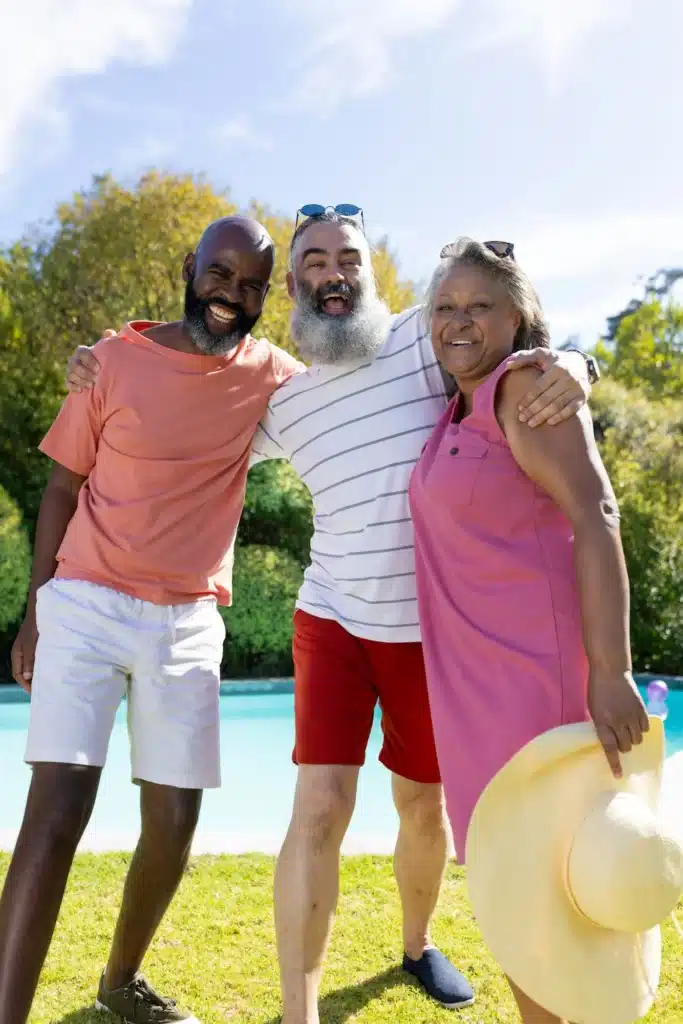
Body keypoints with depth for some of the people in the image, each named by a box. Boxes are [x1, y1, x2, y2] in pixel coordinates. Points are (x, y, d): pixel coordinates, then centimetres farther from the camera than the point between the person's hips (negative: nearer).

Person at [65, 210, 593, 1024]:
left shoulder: (425, 337, -5)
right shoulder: (282, 401, 4)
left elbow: (526, 347, -7)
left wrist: (571, 366, -31)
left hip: (432, 626, 0)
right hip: (335, 619, 1)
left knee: (423, 805, 15)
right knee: (320, 808, -10)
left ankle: (418, 944, 44)